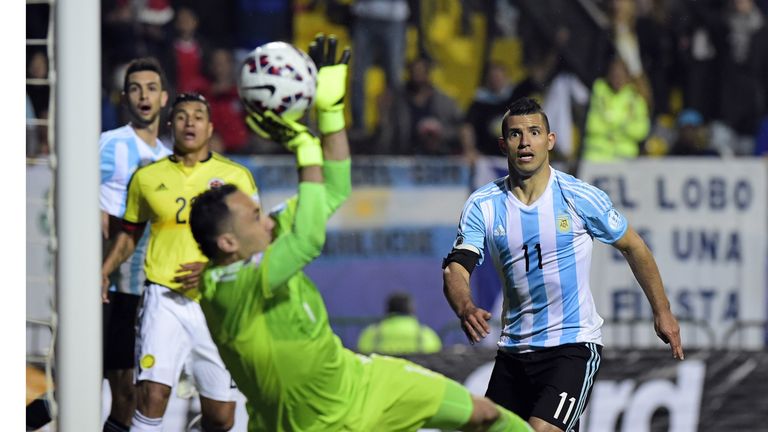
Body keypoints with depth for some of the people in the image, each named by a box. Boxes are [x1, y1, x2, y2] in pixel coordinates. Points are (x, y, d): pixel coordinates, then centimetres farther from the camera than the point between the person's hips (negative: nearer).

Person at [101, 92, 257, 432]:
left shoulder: (236, 176, 4)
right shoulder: (146, 177, 8)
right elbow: (130, 233, 20)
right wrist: (104, 272, 5)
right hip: (165, 298, -1)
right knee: (152, 394, -20)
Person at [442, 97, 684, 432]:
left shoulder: (581, 197, -7)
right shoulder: (482, 205, -3)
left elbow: (632, 247, 7)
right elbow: (456, 269, -13)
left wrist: (662, 311, 11)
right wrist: (466, 309, -35)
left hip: (573, 345, -4)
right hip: (513, 350, 4)